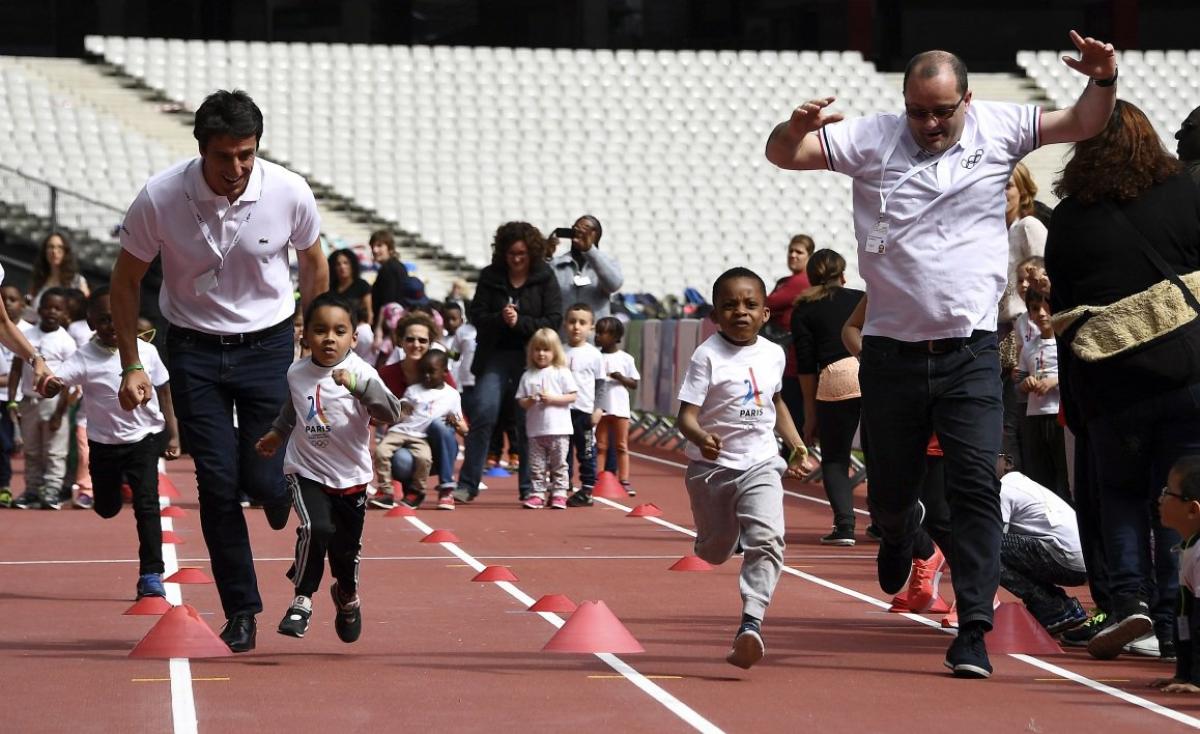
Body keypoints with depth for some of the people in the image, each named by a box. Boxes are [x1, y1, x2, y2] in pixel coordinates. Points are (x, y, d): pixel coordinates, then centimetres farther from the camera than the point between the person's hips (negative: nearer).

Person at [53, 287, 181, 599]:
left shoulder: (146, 351, -7)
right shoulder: (84, 358, -13)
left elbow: (163, 393, 4)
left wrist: (173, 435, 4)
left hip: (144, 437, -1)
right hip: (104, 443, 1)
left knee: (146, 503, -14)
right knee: (106, 508, 16)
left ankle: (151, 574, -10)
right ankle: (118, 483, 54)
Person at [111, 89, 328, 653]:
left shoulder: (290, 194, -16)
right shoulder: (159, 198, -17)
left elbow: (314, 266, 5)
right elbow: (126, 281, -2)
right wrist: (131, 366, -4)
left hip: (267, 346, 0)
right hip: (194, 347, 0)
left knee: (264, 477, -9)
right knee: (217, 483, -6)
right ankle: (241, 610, 8)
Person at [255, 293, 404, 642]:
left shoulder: (361, 373, -16)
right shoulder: (297, 373, -5)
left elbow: (391, 413, -31)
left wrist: (358, 385, -43)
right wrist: (277, 434, 29)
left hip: (351, 476, 0)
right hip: (306, 471, 0)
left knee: (346, 546, 13)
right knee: (316, 528, -25)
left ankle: (347, 596, 45)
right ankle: (302, 599, -9)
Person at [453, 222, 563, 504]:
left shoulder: (545, 278, 1)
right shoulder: (490, 277, 6)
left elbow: (554, 320, -5)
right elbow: (477, 315, 2)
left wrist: (519, 322, -16)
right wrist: (500, 318, -17)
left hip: (531, 356, -1)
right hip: (495, 355, 1)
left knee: (528, 422, 1)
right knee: (483, 414, -9)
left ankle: (529, 488, 10)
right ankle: (467, 484, -5)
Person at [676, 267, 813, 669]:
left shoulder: (773, 354, 4)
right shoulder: (707, 356, -12)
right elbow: (686, 414, -18)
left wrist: (797, 444, 16)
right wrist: (700, 437, -40)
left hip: (760, 464, 2)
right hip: (712, 466, -2)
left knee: (766, 539, -21)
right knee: (714, 552, 14)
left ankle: (751, 624, -26)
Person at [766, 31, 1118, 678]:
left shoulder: (997, 129, 3)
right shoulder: (871, 140, -1)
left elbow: (1084, 123, 8)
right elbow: (782, 156, -2)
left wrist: (1103, 79, -13)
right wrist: (795, 129, -26)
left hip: (971, 352, -1)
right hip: (891, 351, 1)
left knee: (976, 484, -13)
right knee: (889, 492, 12)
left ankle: (973, 632, -11)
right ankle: (898, 533, 50)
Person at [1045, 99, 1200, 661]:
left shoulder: (1069, 220, 4)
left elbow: (1063, 314, 7)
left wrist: (1073, 404, 11)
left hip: (1110, 382, 0)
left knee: (1119, 492, 14)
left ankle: (1128, 595, -4)